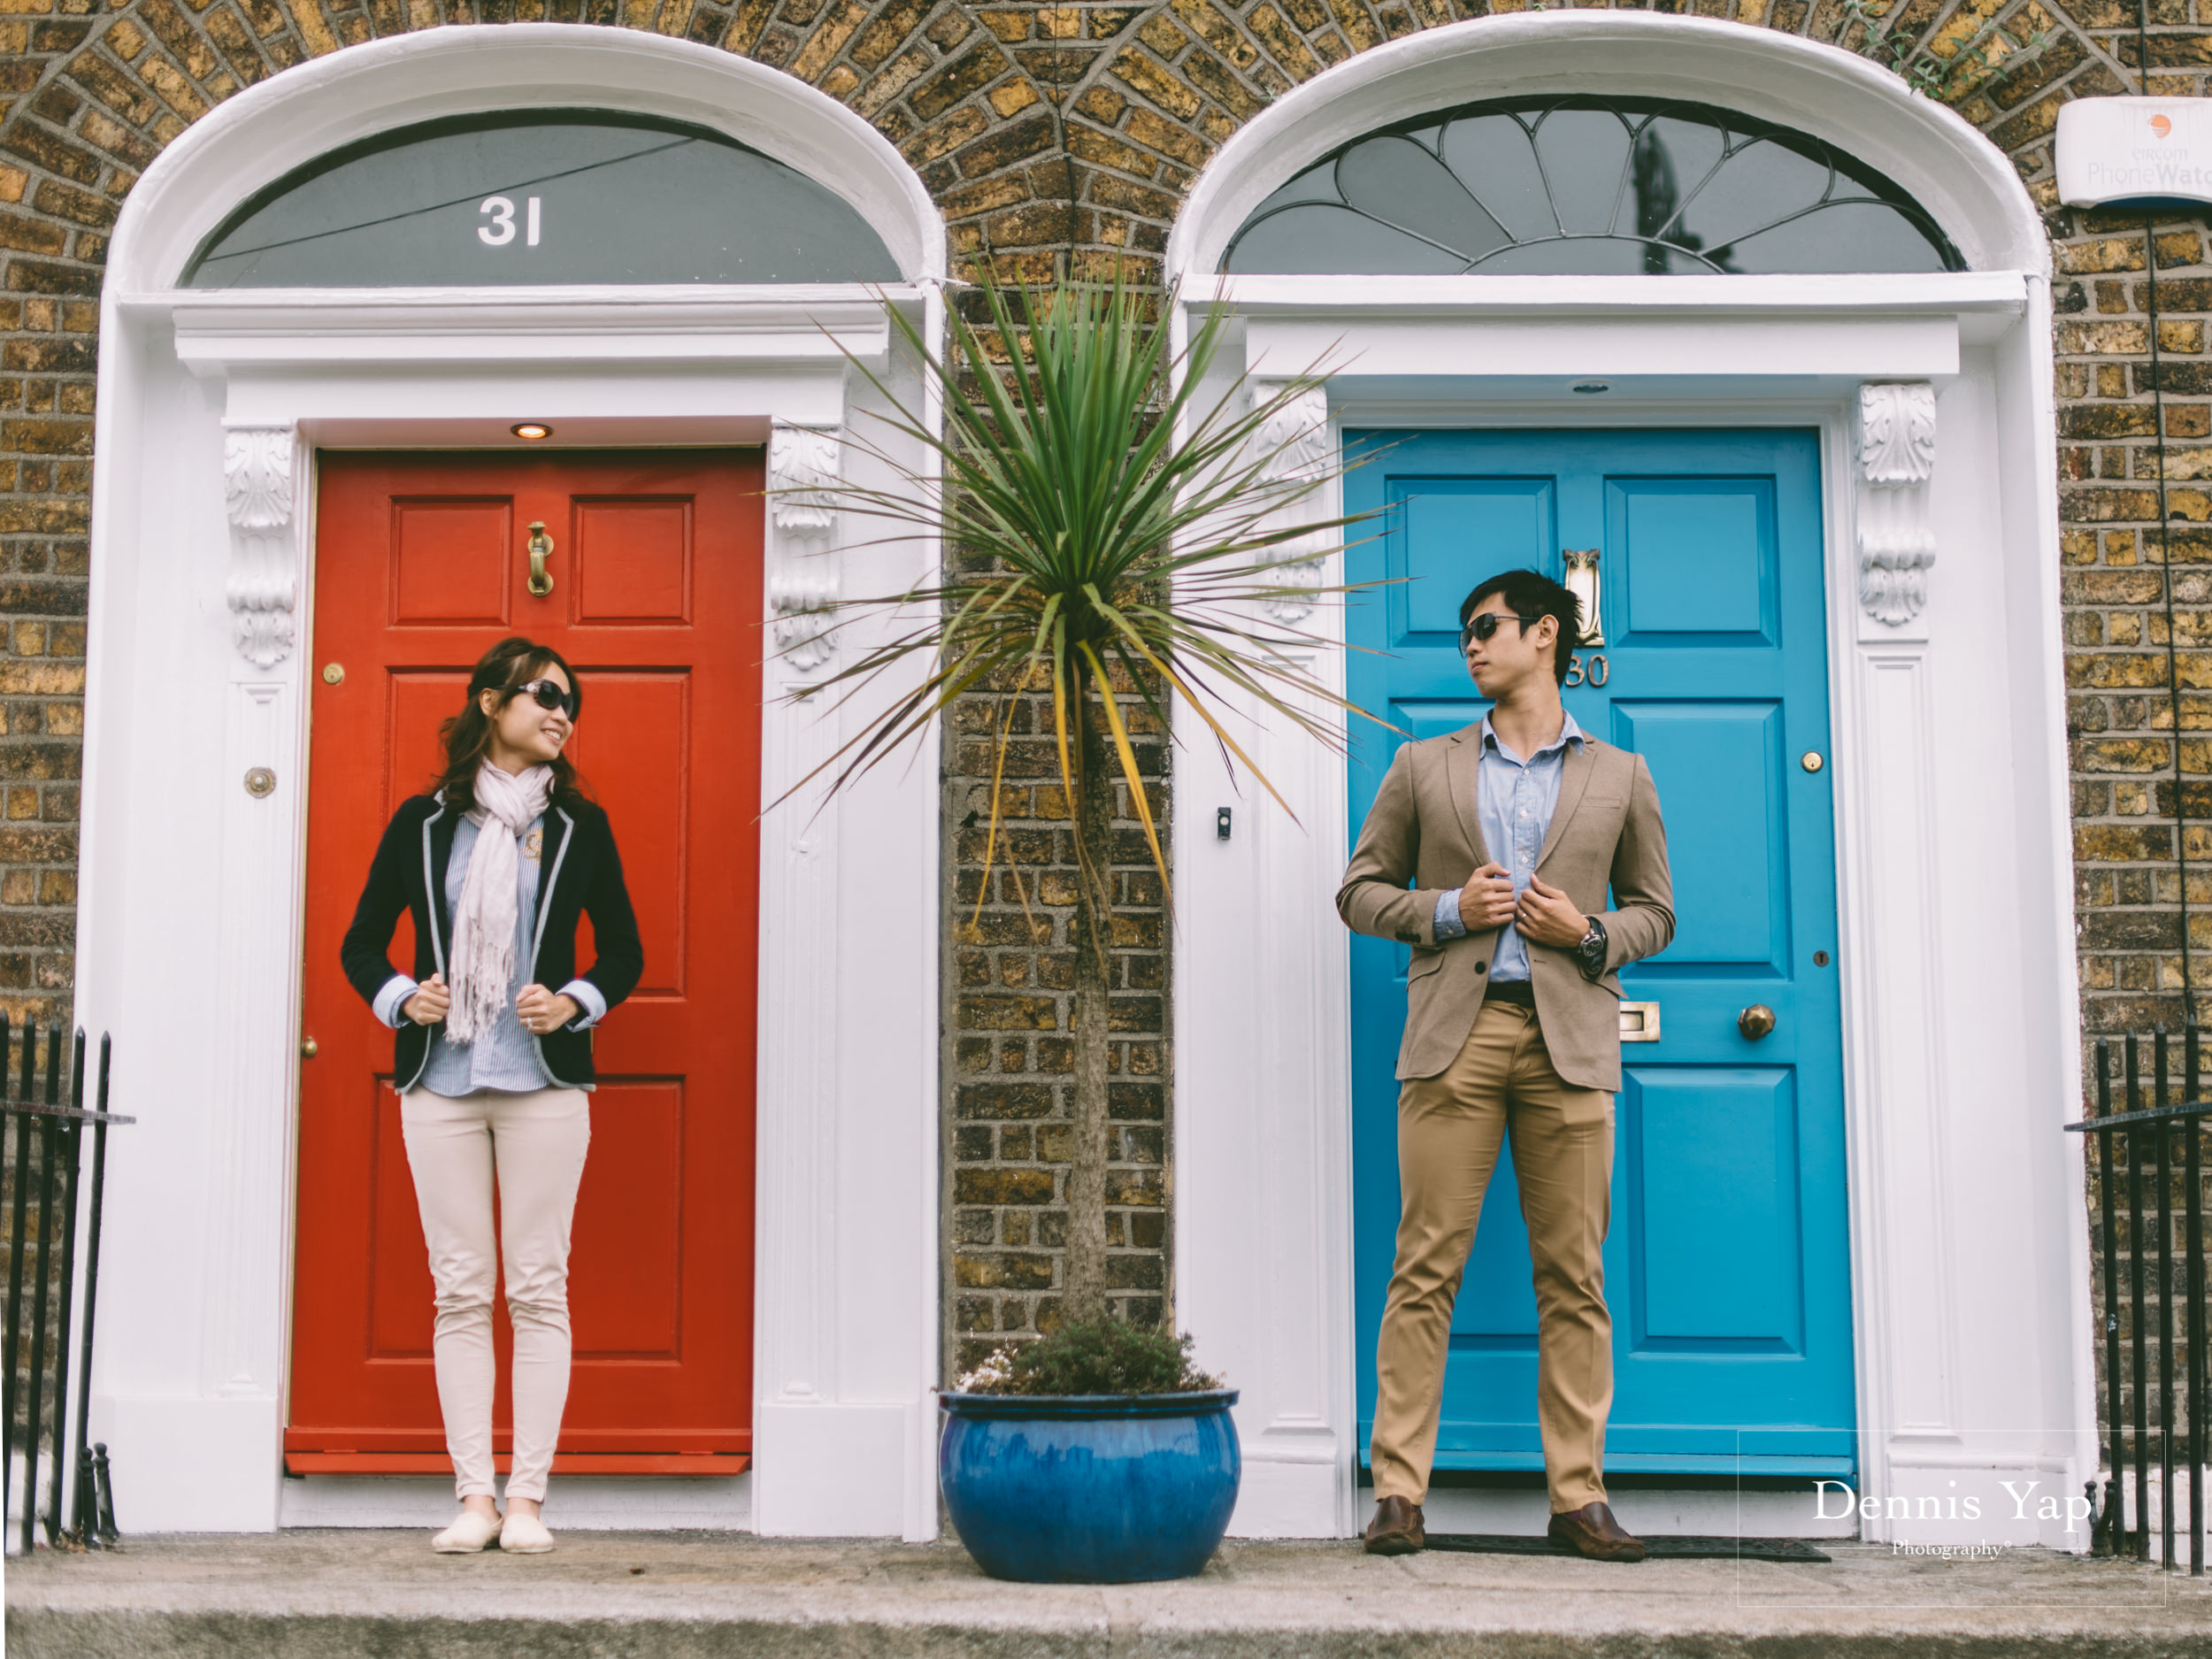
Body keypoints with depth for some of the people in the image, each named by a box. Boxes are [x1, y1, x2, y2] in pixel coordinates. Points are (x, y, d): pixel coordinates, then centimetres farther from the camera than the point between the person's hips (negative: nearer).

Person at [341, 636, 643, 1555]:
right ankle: (474, 1495, 6)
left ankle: (526, 1495, 4)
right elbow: (360, 942, 13)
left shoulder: (579, 826, 7)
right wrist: (401, 998, -5)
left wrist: (574, 1003, -7)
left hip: (543, 1081, 0)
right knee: (460, 1290, 2)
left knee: (539, 1289, -2)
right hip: (439, 1081, 1)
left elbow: (625, 953, 11)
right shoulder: (421, 822, 7)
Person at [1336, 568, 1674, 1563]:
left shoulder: (1619, 779, 15)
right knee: (1426, 1266, -4)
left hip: (1570, 1038, 0)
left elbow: (1655, 911, 18)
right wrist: (1445, 909, -4)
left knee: (1574, 1277, 1)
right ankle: (1398, 1491, -1)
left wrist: (1591, 934, -3)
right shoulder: (1424, 768, 15)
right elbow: (1360, 892, 14)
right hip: (1454, 1033, 0)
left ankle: (1578, 1494, 7)